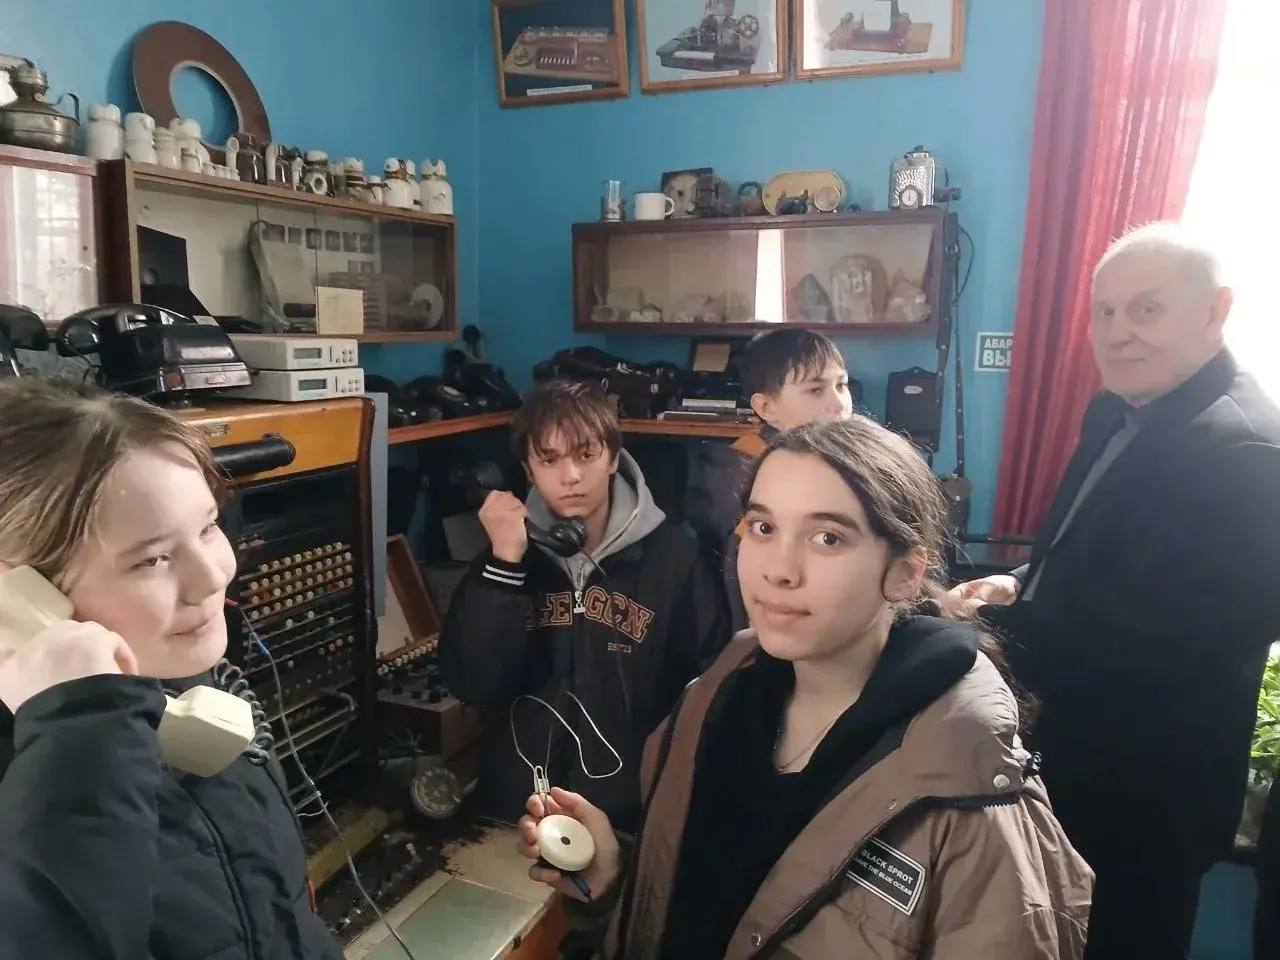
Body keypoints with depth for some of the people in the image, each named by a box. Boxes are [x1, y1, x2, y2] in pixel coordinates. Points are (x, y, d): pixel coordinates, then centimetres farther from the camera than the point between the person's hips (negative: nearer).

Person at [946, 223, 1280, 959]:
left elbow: (1164, 640, -30)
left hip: (1146, 787, -8)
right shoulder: (1120, 411, 3)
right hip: (1083, 752, 9)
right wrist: (1023, 590, -4)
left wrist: (994, 626, -22)